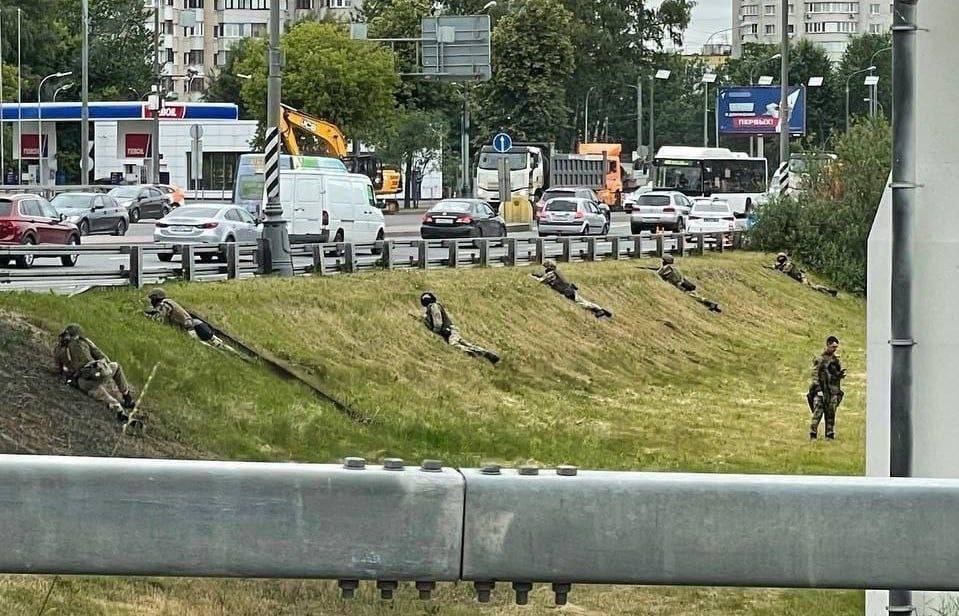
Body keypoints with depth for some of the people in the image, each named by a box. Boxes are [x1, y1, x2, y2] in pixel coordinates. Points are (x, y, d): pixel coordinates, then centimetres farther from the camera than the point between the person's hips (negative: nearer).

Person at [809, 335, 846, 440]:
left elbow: (839, 375, 18)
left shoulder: (836, 359, 13)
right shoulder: (819, 359, -4)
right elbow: (815, 374, -9)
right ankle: (813, 435, -11)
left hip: (833, 391, 5)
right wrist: (818, 388, -18)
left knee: (831, 414, 6)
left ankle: (830, 435, 10)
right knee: (818, 412, -11)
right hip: (821, 389, -5)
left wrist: (841, 374, -7)